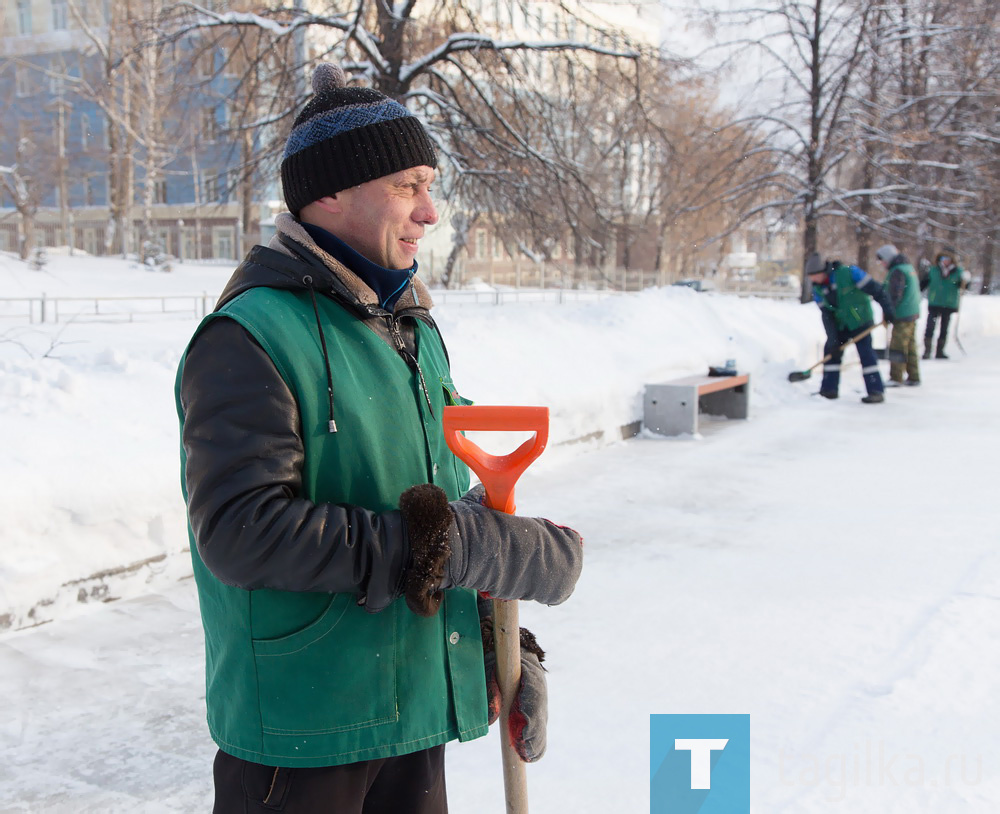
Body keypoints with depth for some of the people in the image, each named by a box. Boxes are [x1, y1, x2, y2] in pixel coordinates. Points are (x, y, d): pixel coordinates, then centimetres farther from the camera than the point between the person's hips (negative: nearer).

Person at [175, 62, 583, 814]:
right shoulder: (250, 336, -16)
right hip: (300, 730, -7)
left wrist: (498, 640, 9)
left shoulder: (413, 329, 10)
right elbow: (242, 530, -25)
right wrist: (428, 546, -25)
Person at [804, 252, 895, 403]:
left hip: (860, 321, -6)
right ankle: (829, 389, 15)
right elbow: (827, 316, -6)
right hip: (840, 324, 6)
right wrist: (833, 341, -11)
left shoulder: (849, 273, -23)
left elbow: (874, 289, -19)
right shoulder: (817, 289, -6)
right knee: (831, 351, 4)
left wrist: (887, 308, -21)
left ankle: (876, 392, -10)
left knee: (866, 353, -13)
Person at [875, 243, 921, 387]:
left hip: (903, 315, -10)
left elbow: (895, 295, -21)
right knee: (910, 346, 13)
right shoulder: (908, 268, 18)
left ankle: (896, 378, -8)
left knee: (897, 346, -8)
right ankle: (913, 377, 16)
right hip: (912, 314, 10)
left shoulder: (897, 271, -14)